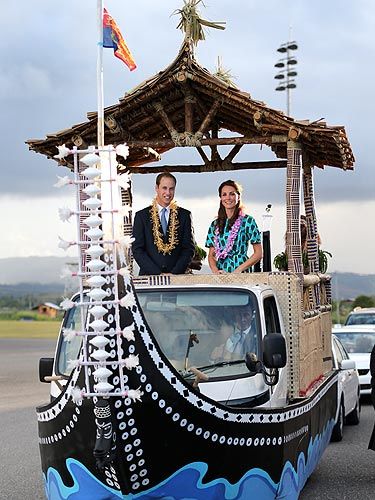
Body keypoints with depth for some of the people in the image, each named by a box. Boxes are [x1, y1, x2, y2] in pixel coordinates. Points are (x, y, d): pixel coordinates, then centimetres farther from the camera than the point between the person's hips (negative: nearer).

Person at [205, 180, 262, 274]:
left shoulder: (247, 221, 1)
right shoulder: (215, 225, 12)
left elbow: (258, 253, -2)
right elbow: (211, 255, 12)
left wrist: (239, 270, -12)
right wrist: (215, 270, -7)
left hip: (241, 273, -3)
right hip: (220, 275, 3)